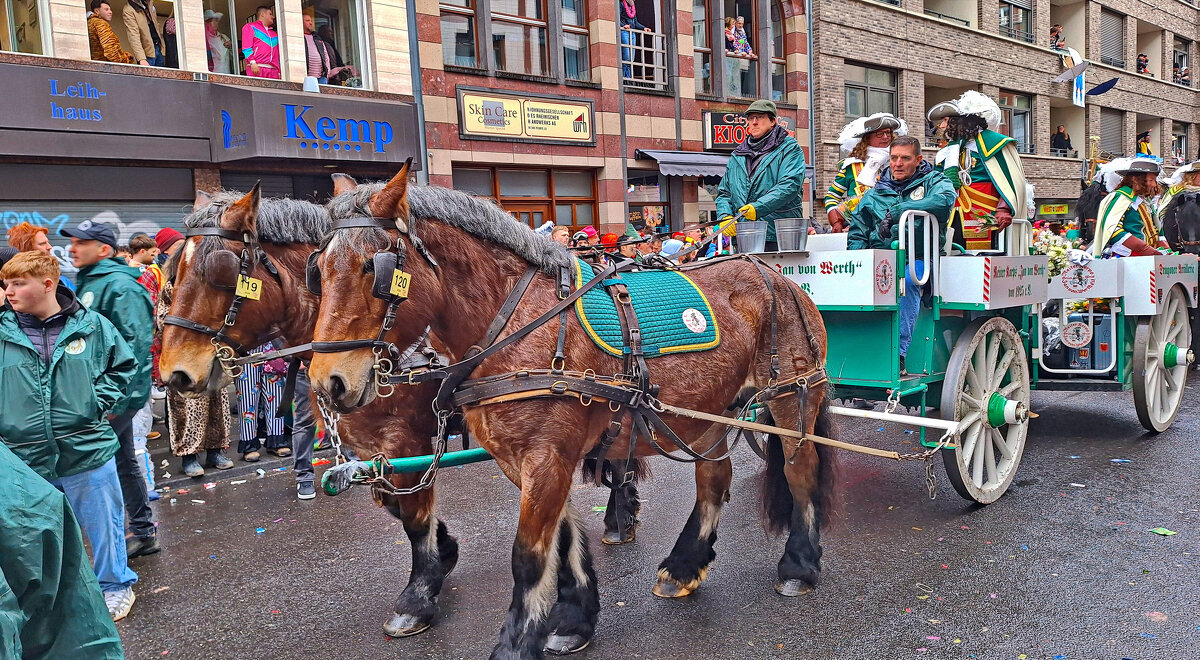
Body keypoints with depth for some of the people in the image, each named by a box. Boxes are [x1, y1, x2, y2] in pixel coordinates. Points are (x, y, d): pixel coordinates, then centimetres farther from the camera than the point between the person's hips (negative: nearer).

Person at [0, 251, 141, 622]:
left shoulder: (92, 326, -5)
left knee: (103, 523, 11)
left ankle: (114, 585, 32)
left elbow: (124, 366, 7)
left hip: (87, 449, -2)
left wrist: (100, 402, -5)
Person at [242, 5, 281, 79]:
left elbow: (277, 54, 26)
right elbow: (246, 48, 1)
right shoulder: (250, 26, 14)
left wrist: (279, 71, 15)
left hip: (273, 70, 5)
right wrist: (252, 62, -15)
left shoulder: (273, 33, 31)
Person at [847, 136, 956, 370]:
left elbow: (944, 201, -13)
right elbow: (857, 232, 19)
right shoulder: (875, 193, 23)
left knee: (906, 279, -38)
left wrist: (895, 212, -14)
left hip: (916, 259, -3)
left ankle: (898, 353, -38)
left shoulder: (933, 181, 12)